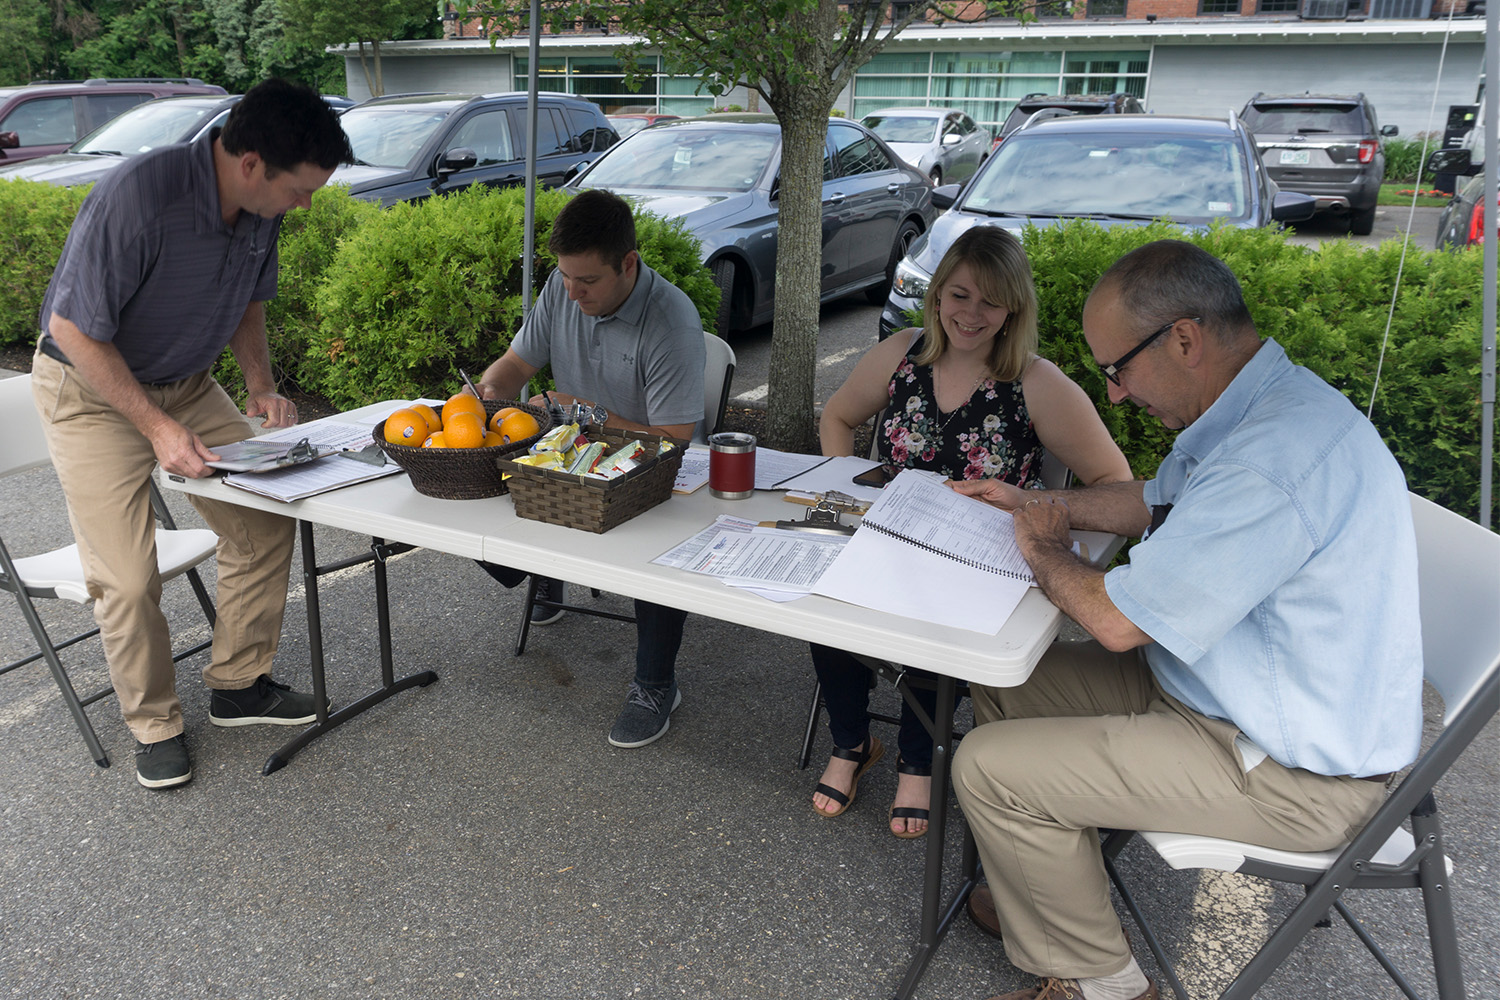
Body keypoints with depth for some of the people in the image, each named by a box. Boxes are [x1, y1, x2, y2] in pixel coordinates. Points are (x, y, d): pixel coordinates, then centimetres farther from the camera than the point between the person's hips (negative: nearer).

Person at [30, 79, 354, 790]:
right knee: (128, 579, -10)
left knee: (266, 522, -2)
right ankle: (154, 725, 14)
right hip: (92, 390, -6)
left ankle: (239, 684, 17)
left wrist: (260, 386, -5)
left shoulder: (259, 205, -9)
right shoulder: (135, 199, -31)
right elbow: (74, 329, -23)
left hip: (187, 383, 6)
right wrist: (157, 425, -25)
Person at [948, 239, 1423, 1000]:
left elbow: (1117, 620, -27)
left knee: (988, 769, -14)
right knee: (1005, 688, 12)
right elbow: (1159, 502, 23)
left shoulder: (1270, 460, -32)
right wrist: (1042, 504, 13)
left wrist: (1042, 552, -8)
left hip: (1296, 774, -10)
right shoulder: (1260, 407, 3)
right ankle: (1050, 898, 29)